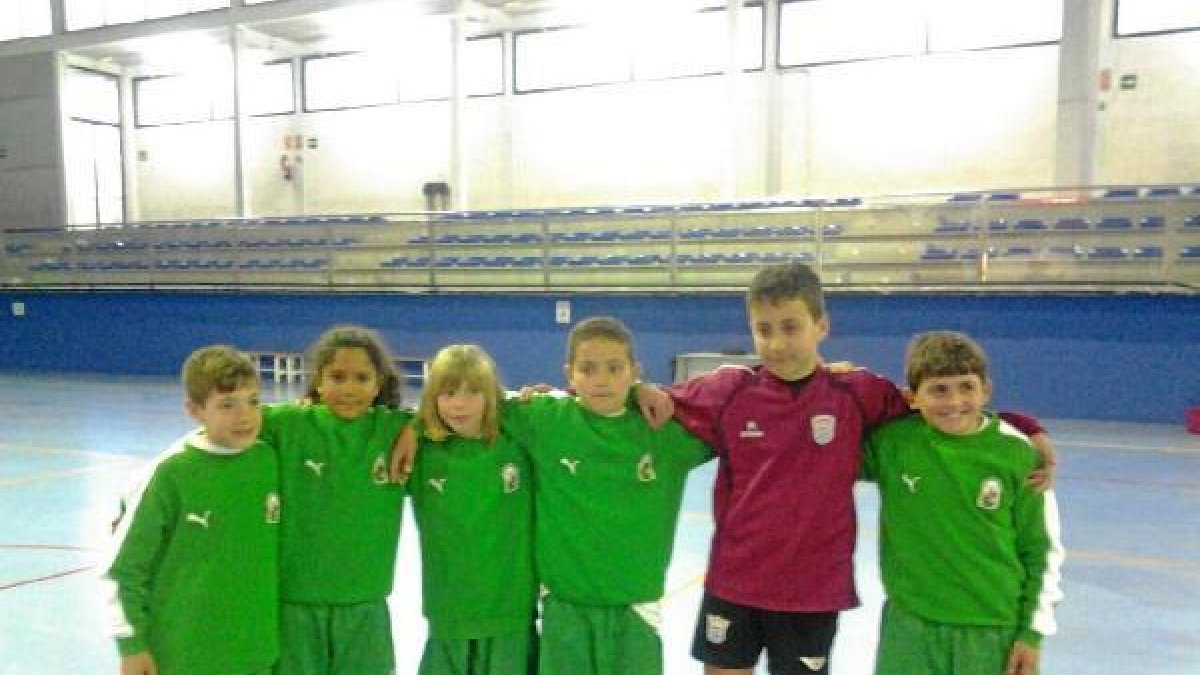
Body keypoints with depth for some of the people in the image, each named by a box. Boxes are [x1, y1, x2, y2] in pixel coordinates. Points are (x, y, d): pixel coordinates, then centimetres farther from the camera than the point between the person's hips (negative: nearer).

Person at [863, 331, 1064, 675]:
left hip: (994, 632, 0)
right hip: (909, 627, 1)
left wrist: (1032, 632, 2)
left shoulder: (1017, 453, -7)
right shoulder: (890, 441, -7)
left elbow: (1042, 549, 2)